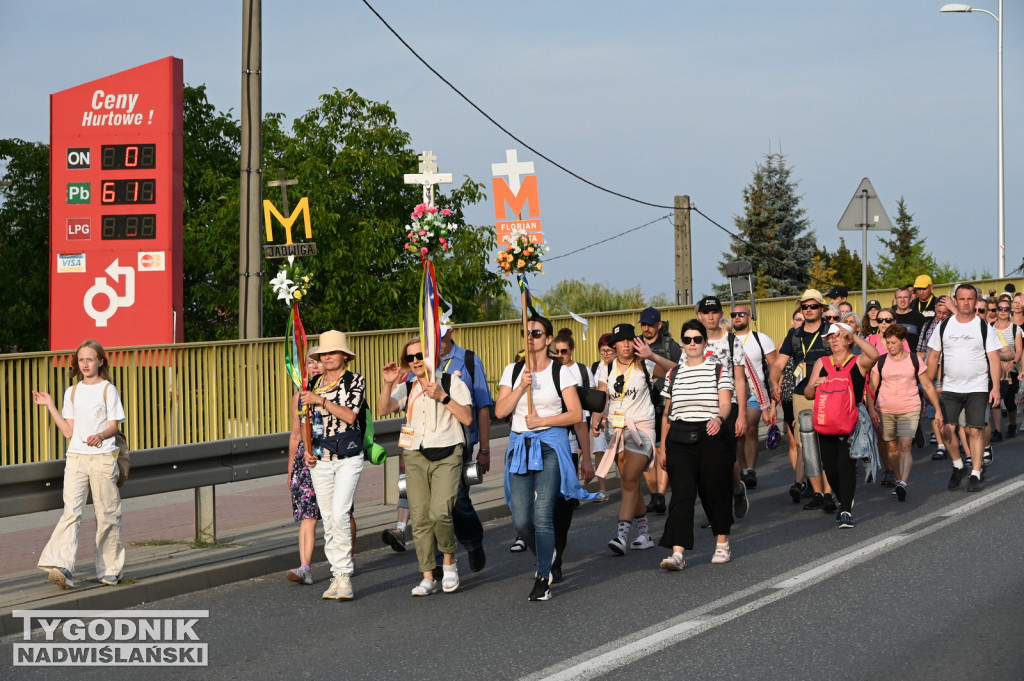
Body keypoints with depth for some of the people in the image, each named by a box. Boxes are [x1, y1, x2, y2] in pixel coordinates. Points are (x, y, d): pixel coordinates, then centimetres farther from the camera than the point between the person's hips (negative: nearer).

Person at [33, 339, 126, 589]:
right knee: (71, 511, -12)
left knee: (107, 514, 4)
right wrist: (50, 406, 6)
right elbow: (68, 431, 10)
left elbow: (114, 426, -5)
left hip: (103, 458, -3)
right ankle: (62, 568, -24)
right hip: (76, 457, 3)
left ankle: (110, 570, 16)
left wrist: (101, 435, -26)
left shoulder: (108, 390, 1)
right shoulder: (72, 392, 12)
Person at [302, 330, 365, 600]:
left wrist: (322, 400, -18)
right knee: (328, 519, 5)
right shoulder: (314, 385, 12)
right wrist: (307, 449, 6)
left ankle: (344, 577, -13)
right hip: (320, 459, 5)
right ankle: (337, 575, 12)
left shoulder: (355, 381, -2)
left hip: (348, 458, -5)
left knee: (339, 514, -17)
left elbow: (350, 415, -14)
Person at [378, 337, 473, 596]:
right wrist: (388, 384, -17)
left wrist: (443, 397, -14)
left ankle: (449, 560, 6)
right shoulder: (406, 388, 12)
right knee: (420, 517, 0)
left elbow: (467, 418, -7)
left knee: (440, 512, -19)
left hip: (446, 456, -4)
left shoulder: (452, 384, 3)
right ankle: (428, 577, 7)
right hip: (415, 457, 4)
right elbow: (383, 410, -3)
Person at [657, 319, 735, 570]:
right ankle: (677, 552, -17)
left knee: (715, 491, 3)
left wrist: (719, 418, -32)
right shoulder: (674, 373, 14)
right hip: (679, 439, 2)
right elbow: (667, 413, 16)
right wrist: (663, 447, 12)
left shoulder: (719, 369, 3)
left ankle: (722, 543, 25)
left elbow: (725, 403, -10)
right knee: (681, 493, -9)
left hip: (712, 437, -2)